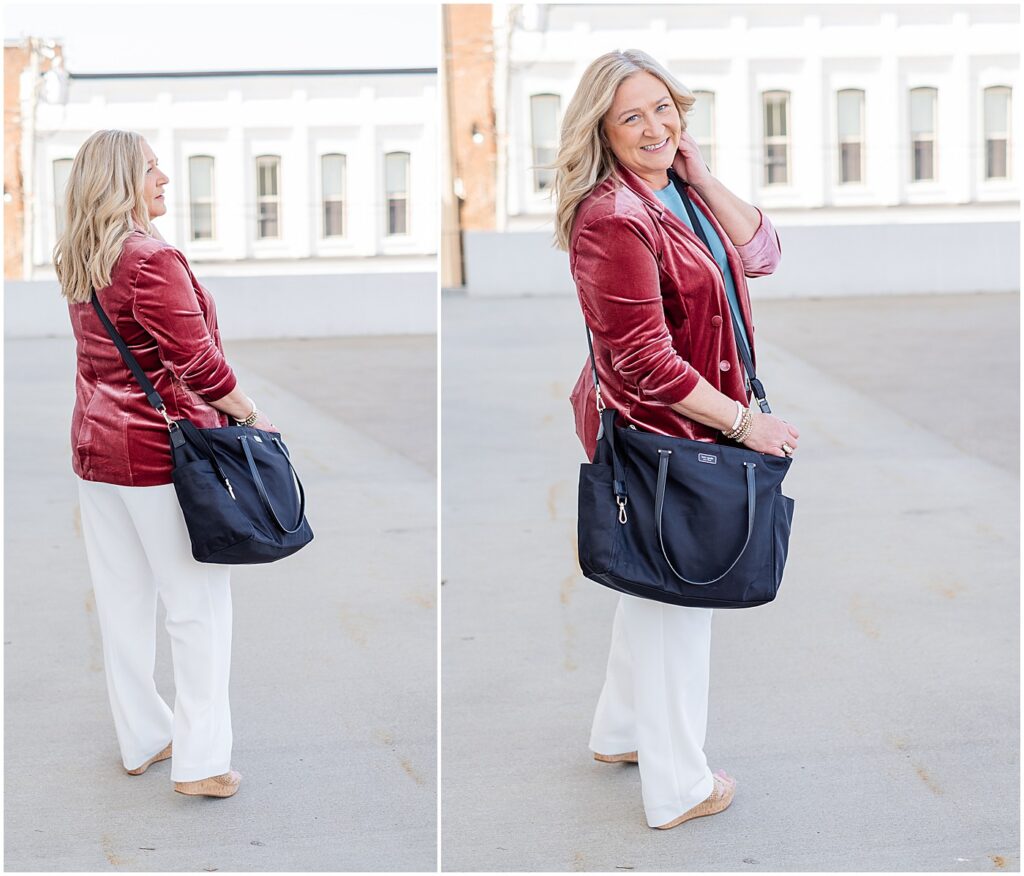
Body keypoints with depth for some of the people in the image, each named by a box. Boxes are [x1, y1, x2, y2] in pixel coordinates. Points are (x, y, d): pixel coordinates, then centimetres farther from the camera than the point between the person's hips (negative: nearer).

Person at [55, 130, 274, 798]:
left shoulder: (78, 266, 8)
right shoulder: (152, 261, -18)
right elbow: (197, 362, -17)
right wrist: (251, 416, -6)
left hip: (95, 443, 8)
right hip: (162, 448, -8)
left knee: (122, 600, 13)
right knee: (198, 605, 1)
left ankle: (141, 741, 23)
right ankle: (199, 761, 3)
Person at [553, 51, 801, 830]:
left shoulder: (678, 193, 4)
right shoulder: (612, 221, -25)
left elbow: (761, 255, -1)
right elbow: (645, 363, -25)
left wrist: (702, 178, -9)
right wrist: (743, 422, -19)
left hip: (687, 423, 9)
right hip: (652, 431, -9)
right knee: (675, 598, 4)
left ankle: (622, 732, 44)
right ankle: (679, 788, 19)